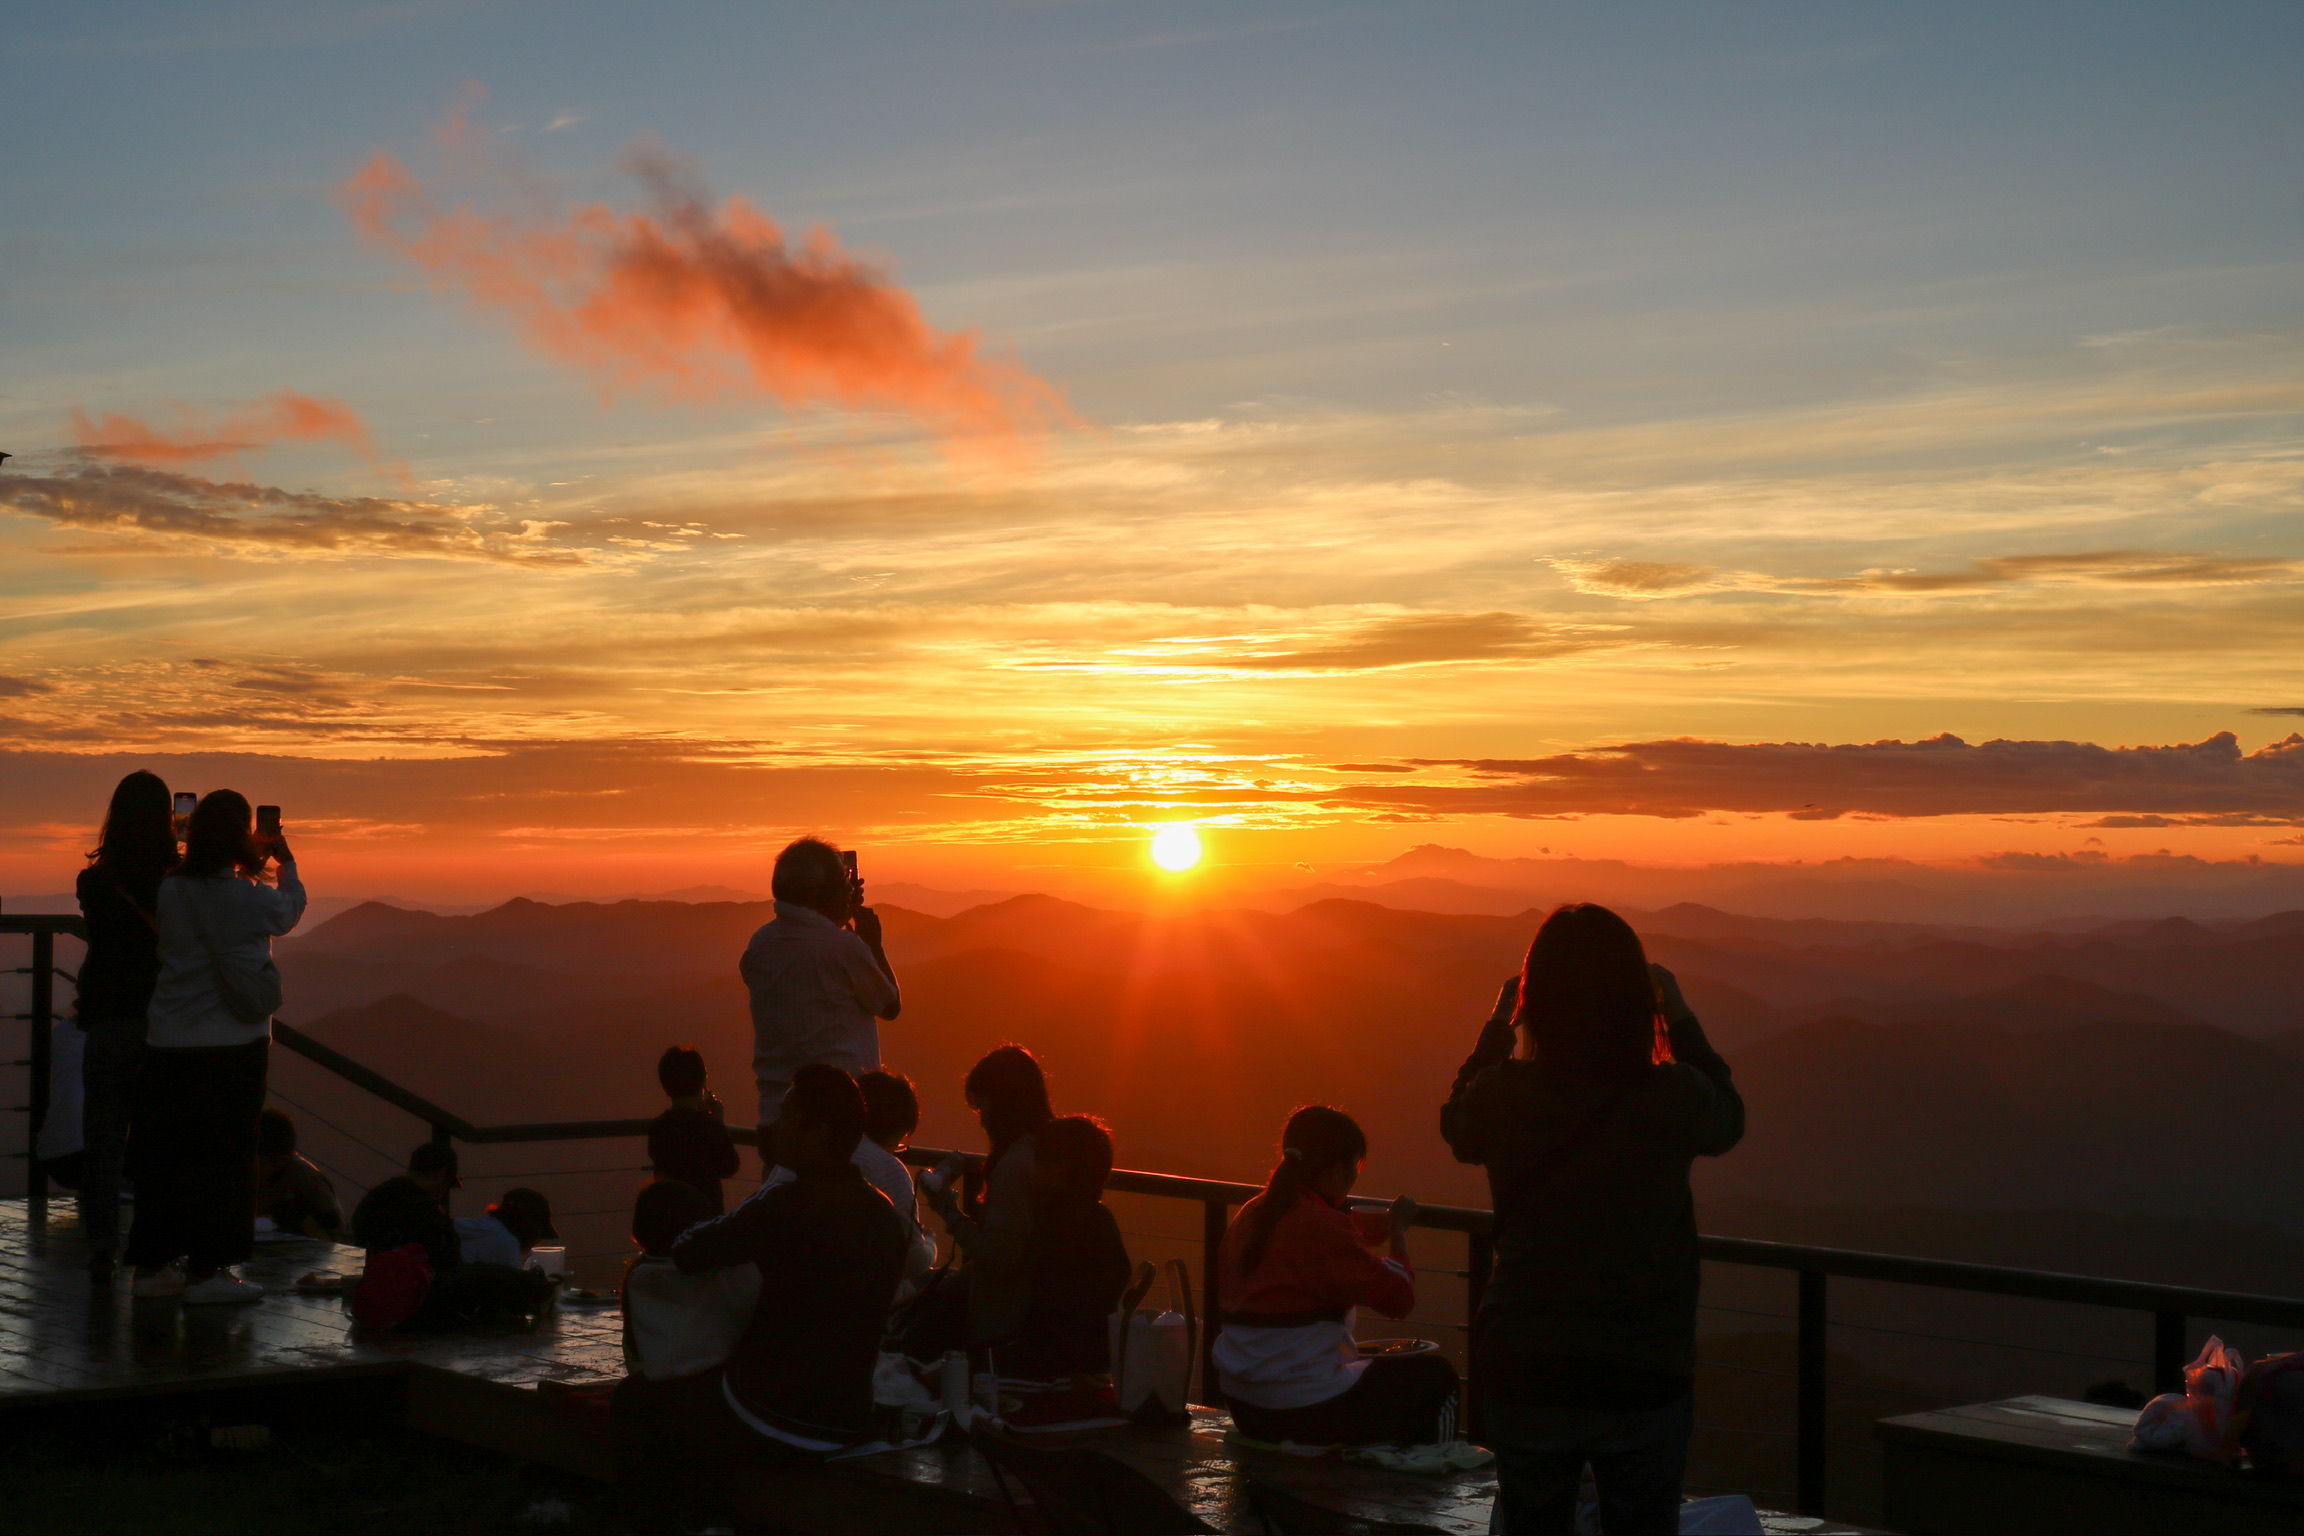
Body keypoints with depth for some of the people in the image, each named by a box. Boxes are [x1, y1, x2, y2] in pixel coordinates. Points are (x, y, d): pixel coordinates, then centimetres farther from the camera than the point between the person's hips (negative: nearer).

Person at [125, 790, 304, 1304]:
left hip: (167, 1044, 6)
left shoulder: (170, 891, 3)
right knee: (224, 1155, 2)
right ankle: (207, 1267, 4)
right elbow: (289, 910, 8)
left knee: (163, 1152, 12)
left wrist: (244, 872, 29)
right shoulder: (249, 899, -13)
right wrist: (286, 864, 26)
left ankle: (151, 1262, 18)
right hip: (229, 1046, -6)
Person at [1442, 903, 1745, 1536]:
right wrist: (1678, 1014, 17)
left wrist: (1501, 1021, 20)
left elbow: (1456, 1121, 13)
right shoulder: (1675, 1099, -16)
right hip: (1645, 1385, -1)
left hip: (1524, 1382, 1)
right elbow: (1728, 1117, 11)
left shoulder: (1502, 1097, -13)